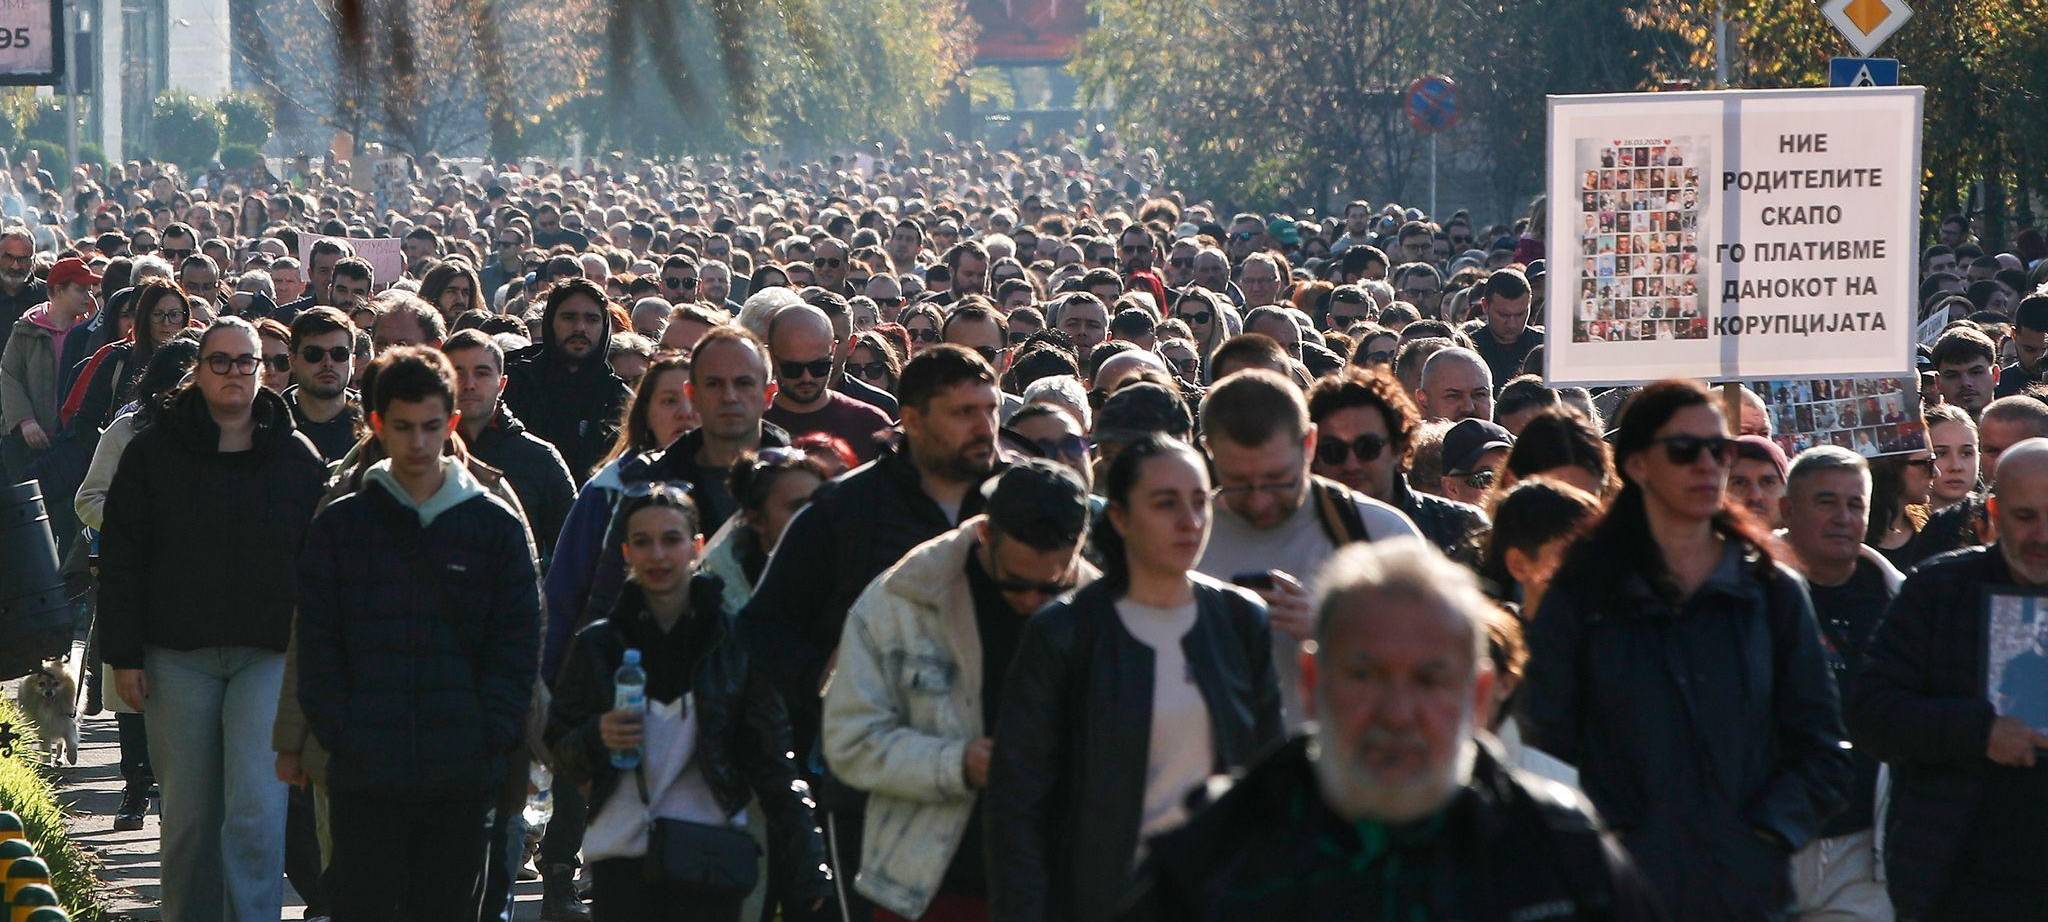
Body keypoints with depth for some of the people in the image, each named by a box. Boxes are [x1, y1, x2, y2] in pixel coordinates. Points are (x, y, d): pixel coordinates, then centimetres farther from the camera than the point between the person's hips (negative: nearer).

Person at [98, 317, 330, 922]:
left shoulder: (297, 458, 5)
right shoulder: (154, 452, 3)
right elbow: (121, 558, 3)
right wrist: (124, 654, -3)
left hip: (270, 655, -1)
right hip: (177, 657, 1)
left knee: (258, 809, -11)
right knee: (188, 811, 7)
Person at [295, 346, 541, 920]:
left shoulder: (498, 526, 7)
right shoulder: (340, 525, 6)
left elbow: (517, 648, 4)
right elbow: (317, 649, 3)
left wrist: (491, 739, -8)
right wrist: (341, 737, -8)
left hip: (464, 779, 1)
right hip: (364, 778, 0)